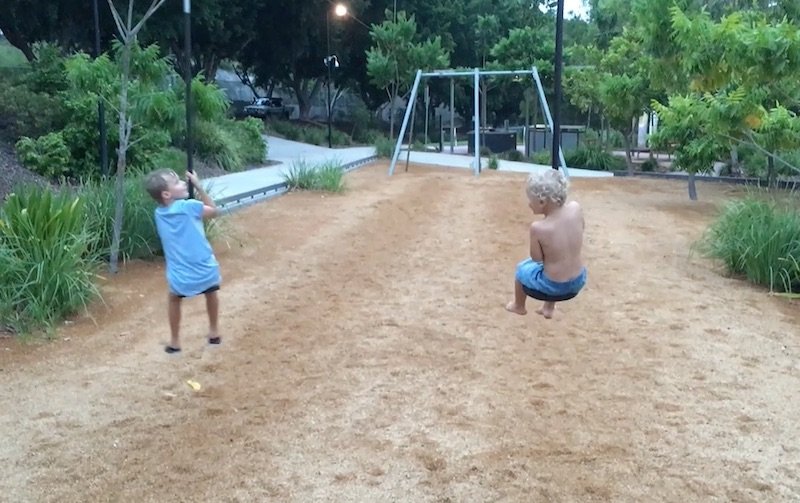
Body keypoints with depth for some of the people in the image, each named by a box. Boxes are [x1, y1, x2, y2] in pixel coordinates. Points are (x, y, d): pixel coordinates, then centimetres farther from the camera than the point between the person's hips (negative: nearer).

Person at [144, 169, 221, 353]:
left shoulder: (159, 213, 4)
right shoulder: (188, 206, -11)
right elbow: (214, 211, 4)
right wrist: (199, 187, 4)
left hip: (181, 277, 3)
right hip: (206, 272, -3)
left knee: (173, 298, 33)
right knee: (211, 293, 31)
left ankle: (175, 342, 35)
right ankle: (214, 332, 43)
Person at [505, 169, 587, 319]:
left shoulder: (538, 228, -26)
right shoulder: (576, 208, -14)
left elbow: (537, 259, -10)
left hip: (553, 287, -4)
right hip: (579, 282, 5)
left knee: (522, 269, 25)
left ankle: (519, 306, 49)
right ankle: (549, 308, 51)